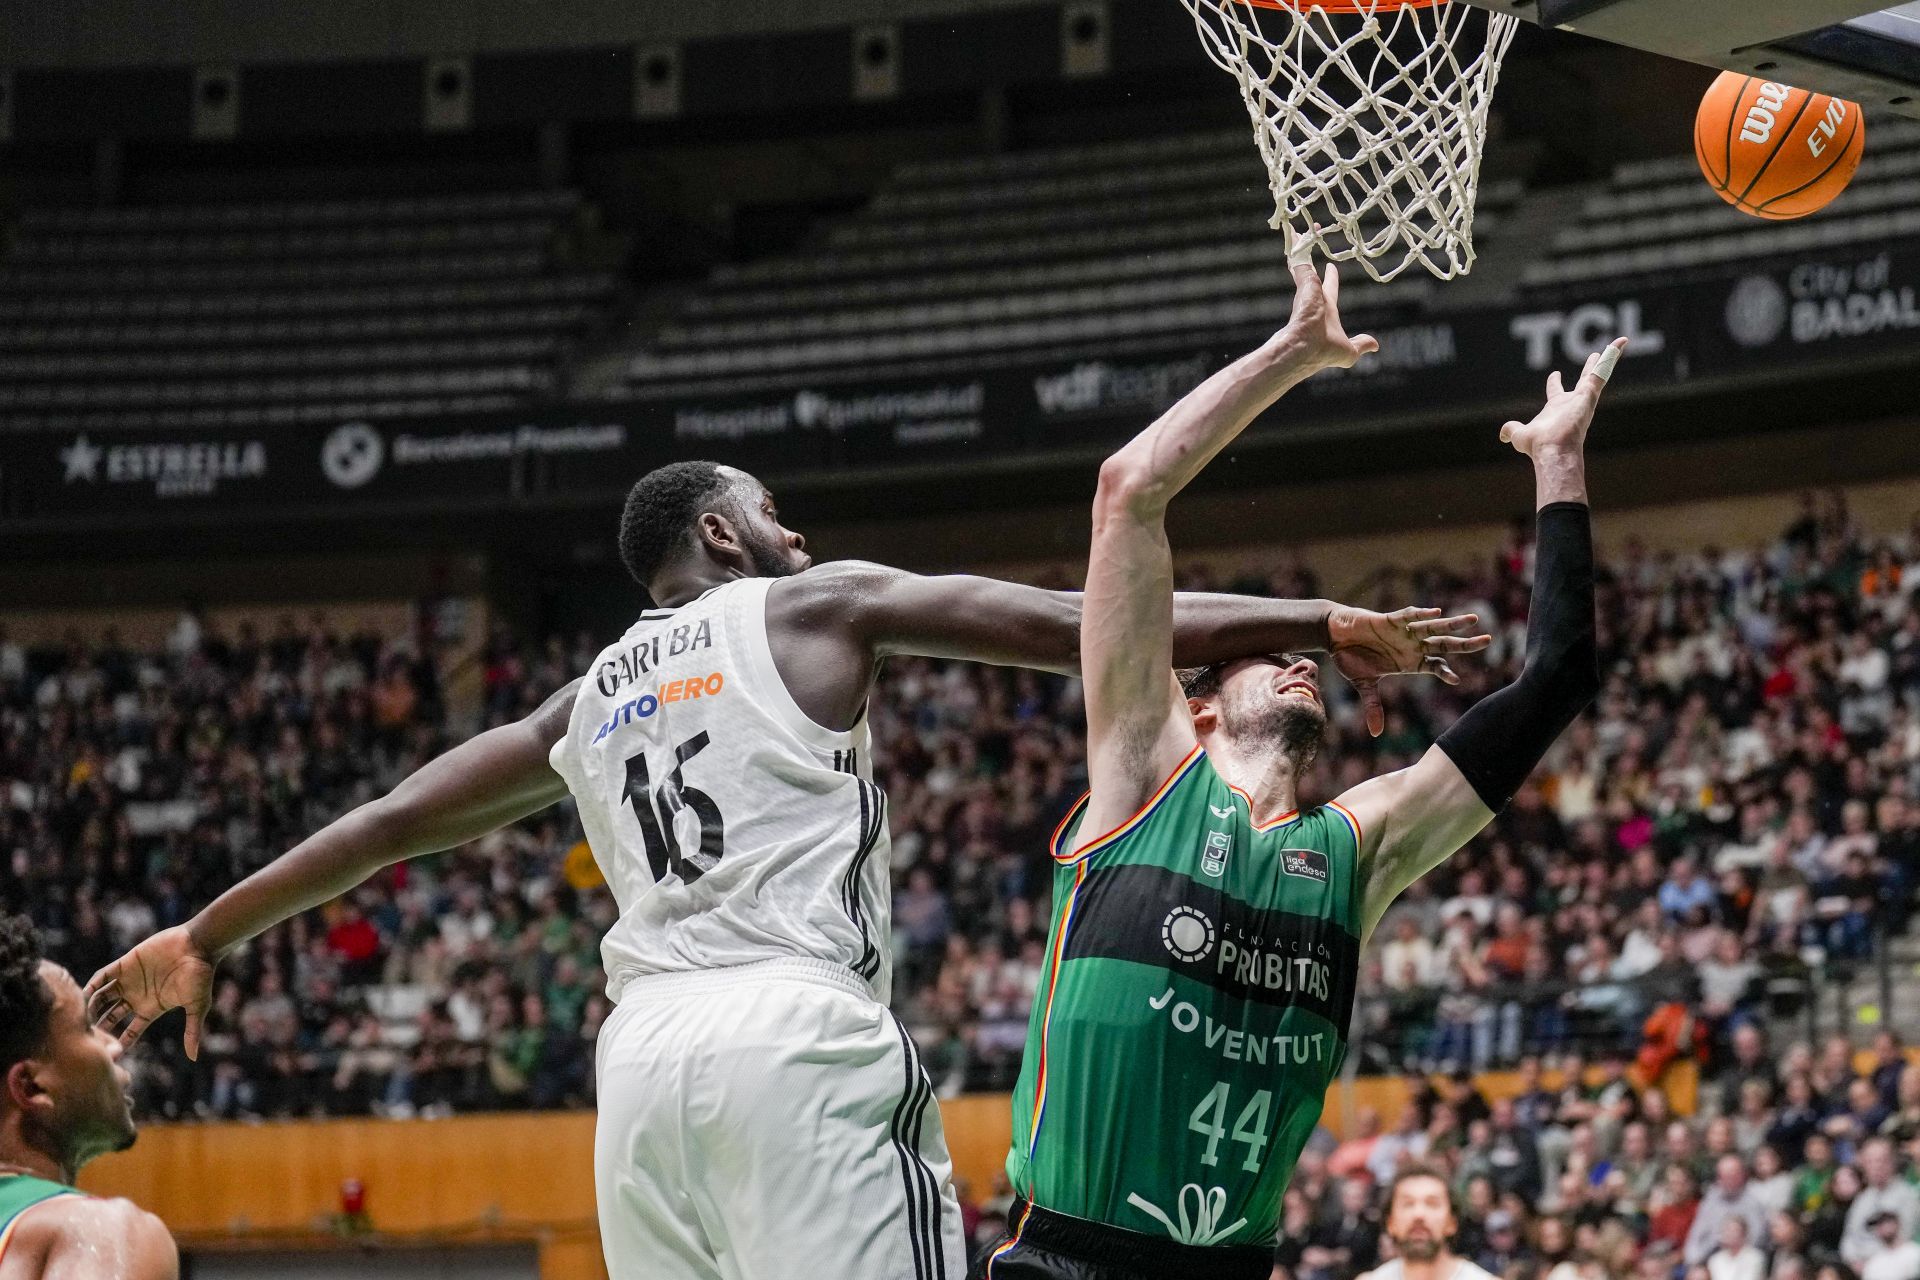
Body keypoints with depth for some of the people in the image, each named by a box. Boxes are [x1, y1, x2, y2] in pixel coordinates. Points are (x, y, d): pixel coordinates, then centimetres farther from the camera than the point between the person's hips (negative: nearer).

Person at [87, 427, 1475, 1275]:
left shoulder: (589, 698, 25)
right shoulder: (811, 608, 10)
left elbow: (391, 821, 30)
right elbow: (1074, 627, 3)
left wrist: (203, 937, 41)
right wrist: (1322, 624, 1)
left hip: (644, 1047, 6)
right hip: (801, 1031, -6)